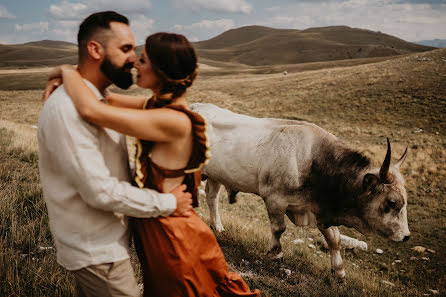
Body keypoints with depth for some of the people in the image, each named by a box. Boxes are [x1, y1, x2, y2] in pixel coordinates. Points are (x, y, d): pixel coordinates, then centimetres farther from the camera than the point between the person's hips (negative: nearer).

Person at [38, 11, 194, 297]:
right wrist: (168, 203, -19)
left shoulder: (96, 99, 7)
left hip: (98, 241, 9)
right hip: (98, 252, -9)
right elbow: (100, 191, -27)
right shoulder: (66, 109, -25)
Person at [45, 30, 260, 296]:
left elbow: (92, 111, -32)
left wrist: (69, 72, -14)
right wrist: (64, 81, -2)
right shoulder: (159, 104, -1)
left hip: (171, 238, -9)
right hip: (154, 230, 9)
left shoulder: (174, 122, -29)